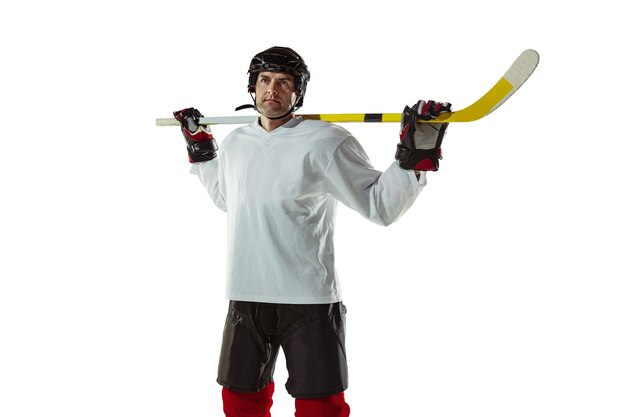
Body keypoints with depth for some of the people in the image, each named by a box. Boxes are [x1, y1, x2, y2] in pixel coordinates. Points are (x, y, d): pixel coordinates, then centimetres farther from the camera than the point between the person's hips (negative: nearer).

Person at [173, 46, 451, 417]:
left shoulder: (326, 141, -10)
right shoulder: (235, 142, 10)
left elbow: (380, 205, -11)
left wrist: (415, 156, -22)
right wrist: (199, 148, 27)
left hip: (310, 301, -5)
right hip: (245, 299, 6)